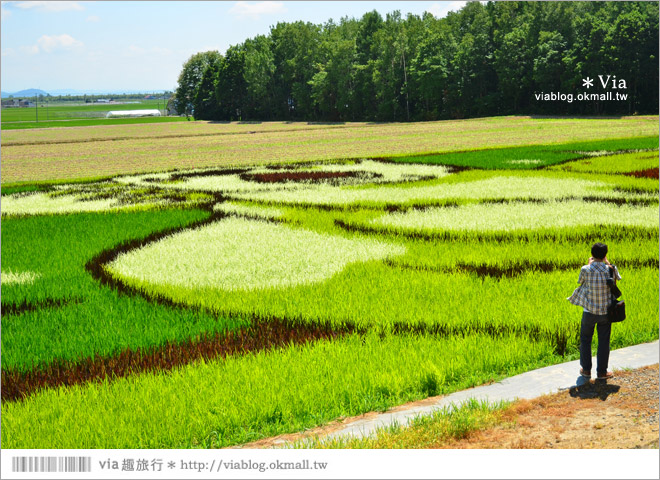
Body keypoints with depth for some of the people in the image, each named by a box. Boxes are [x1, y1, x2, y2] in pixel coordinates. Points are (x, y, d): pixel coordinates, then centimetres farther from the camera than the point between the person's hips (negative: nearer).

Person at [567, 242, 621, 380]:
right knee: (604, 341, 13)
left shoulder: (586, 270, -17)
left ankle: (586, 369, 25)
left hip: (589, 312, -1)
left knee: (585, 339, 18)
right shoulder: (610, 269, -12)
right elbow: (617, 278, 12)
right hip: (606, 311, 1)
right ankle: (602, 371, 21)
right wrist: (607, 262, 18)